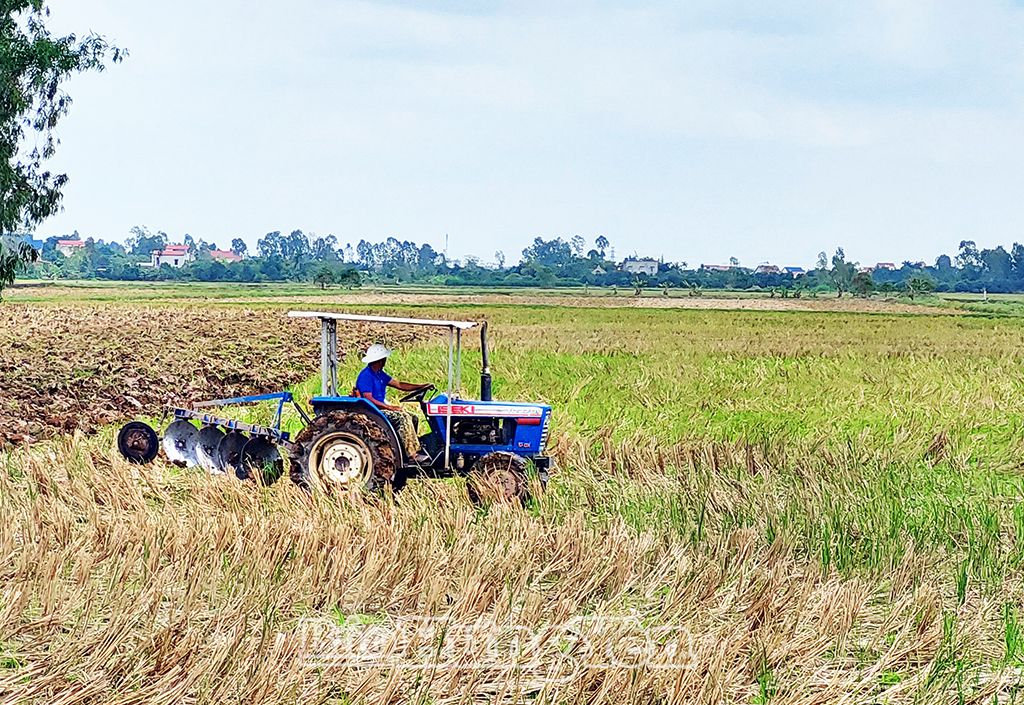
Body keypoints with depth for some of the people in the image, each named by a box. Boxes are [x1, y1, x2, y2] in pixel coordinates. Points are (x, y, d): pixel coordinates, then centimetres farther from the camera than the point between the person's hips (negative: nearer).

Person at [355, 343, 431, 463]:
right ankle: (413, 454, -24)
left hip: (381, 408, 10)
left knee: (411, 417, -5)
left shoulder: (380, 374, 15)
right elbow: (369, 399, -21)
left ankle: (417, 450, -12)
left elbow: (399, 385, 13)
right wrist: (389, 407, -23)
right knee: (402, 417, -24)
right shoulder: (366, 376, -15)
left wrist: (422, 386, 3)